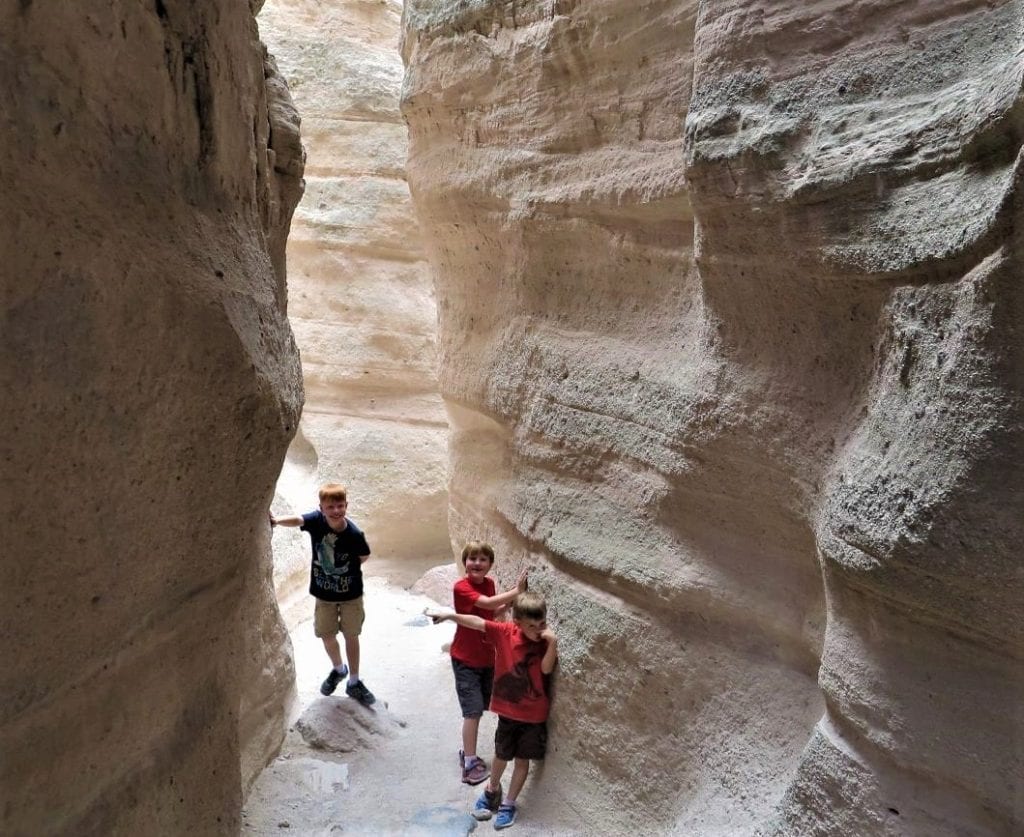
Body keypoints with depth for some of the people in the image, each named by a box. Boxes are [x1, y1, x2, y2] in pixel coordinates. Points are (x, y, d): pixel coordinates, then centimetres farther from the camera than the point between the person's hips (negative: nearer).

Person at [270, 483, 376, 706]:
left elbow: (364, 557, -6)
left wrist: (346, 570, -7)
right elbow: (297, 520, -42)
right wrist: (277, 521, -60)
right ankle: (338, 669, 46)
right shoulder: (316, 520, -21)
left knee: (351, 636, 13)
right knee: (327, 636, 16)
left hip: (351, 593, -2)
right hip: (324, 593, 2)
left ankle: (354, 682, 32)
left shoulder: (354, 534, -25)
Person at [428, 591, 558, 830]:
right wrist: (449, 615, -26)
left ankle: (509, 804, 28)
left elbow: (546, 669, -25)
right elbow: (476, 622, -18)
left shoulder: (545, 642, -14)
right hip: (508, 710, 1)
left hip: (534, 713, -1)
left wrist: (552, 642, -36)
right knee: (501, 755, 20)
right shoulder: (504, 632, -14)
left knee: (522, 759, 11)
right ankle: (492, 790, 46)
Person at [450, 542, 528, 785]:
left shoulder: (489, 583, 0)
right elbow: (486, 603, -36)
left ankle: (467, 752, 33)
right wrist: (517, 590, -32)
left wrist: (510, 602, -7)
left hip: (487, 656, 7)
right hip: (465, 658, -7)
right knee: (473, 710, -5)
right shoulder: (461, 586, -22)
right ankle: (470, 765, 7)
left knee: (480, 707, 16)